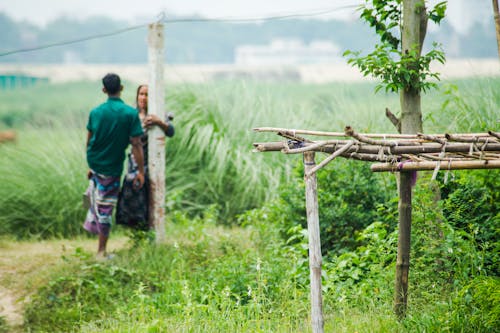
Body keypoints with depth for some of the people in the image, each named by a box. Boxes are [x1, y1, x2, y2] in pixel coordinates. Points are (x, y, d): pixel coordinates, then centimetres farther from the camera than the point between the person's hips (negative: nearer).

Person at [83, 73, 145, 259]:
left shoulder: (95, 112, -3)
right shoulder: (131, 113, -16)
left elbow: (89, 142, 6)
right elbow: (136, 144, -15)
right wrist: (141, 172, -8)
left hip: (94, 162, 4)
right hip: (112, 167, -4)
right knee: (105, 208, 3)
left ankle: (92, 223, 39)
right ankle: (101, 251, 11)